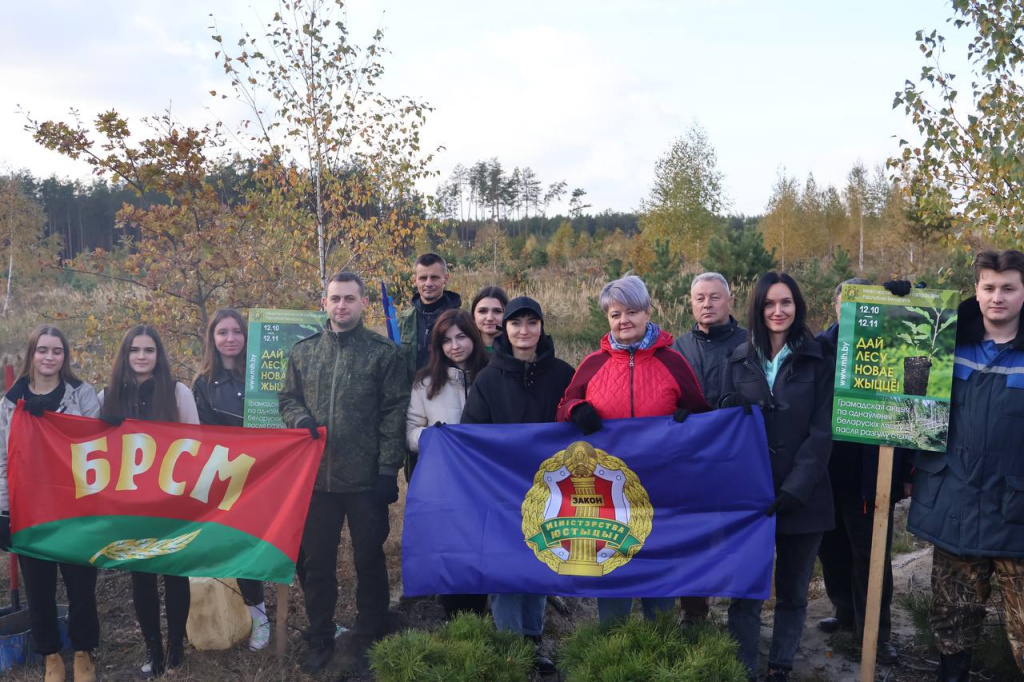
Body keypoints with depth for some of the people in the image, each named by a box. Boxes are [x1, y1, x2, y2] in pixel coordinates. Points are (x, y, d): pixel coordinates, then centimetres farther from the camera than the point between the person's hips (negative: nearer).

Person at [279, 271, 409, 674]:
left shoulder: (385, 352, -3)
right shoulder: (302, 351, 7)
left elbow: (394, 413, -6)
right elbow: (287, 398, 13)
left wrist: (388, 468, -11)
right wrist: (300, 418, -10)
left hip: (367, 478, -3)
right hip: (315, 475, 3)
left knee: (369, 559, 10)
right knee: (317, 560, 14)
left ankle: (369, 641, 27)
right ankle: (319, 639, 32)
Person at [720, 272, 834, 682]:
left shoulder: (819, 360, -1)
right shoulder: (739, 360, 5)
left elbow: (821, 432, -6)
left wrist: (794, 489, -15)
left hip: (803, 497, 0)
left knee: (792, 591, 11)